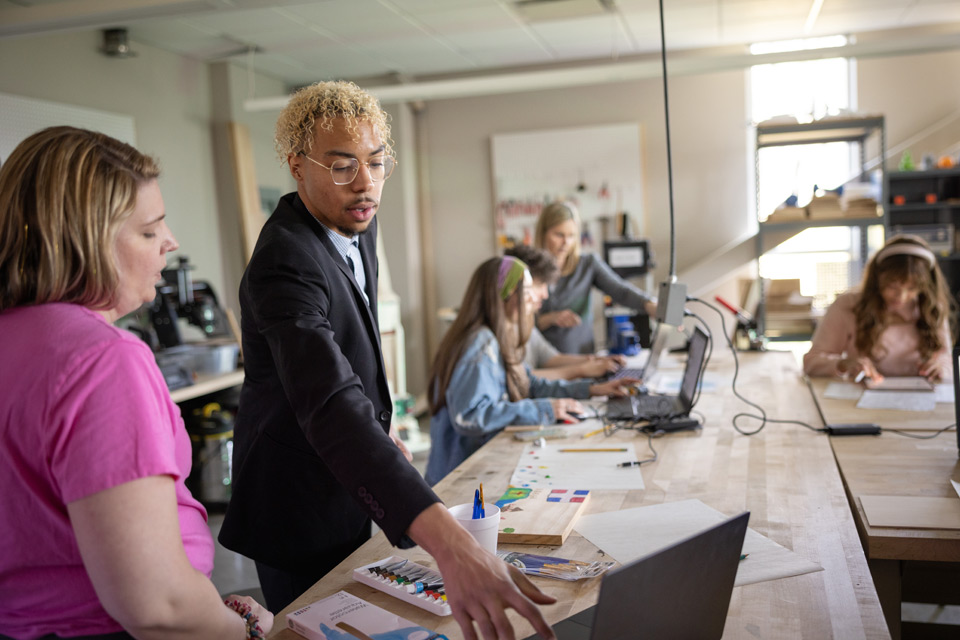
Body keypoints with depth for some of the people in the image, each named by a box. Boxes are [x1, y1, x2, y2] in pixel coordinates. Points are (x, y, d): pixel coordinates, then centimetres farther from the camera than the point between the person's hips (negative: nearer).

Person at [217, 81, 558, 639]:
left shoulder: (357, 222, -1)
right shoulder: (284, 264, -32)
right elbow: (332, 408, -47)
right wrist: (449, 542, -57)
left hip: (351, 493, 9)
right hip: (300, 504, -8)